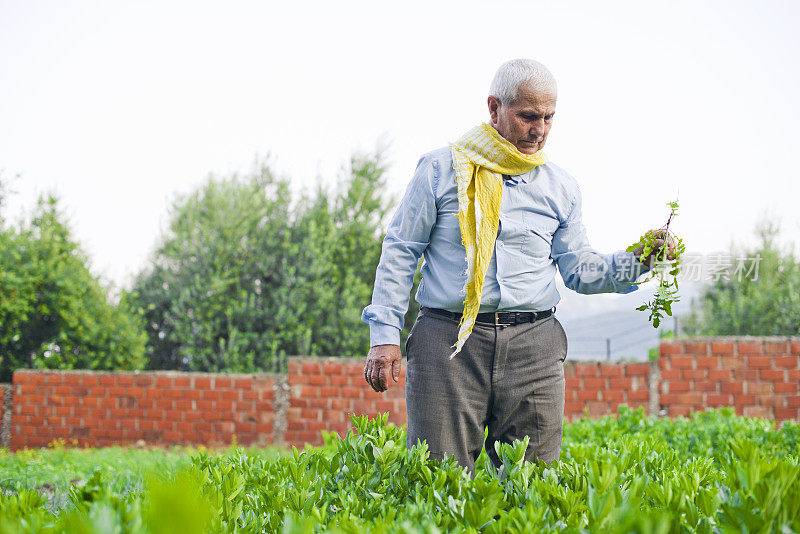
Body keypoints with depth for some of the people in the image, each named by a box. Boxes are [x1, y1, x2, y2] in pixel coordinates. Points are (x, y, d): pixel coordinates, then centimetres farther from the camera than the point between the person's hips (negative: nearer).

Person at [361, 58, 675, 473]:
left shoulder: (561, 186, 14)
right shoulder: (441, 169, 5)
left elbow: (579, 270, 16)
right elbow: (400, 252, 7)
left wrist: (636, 262, -3)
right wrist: (384, 336, 1)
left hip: (532, 347, 3)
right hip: (447, 343, -2)